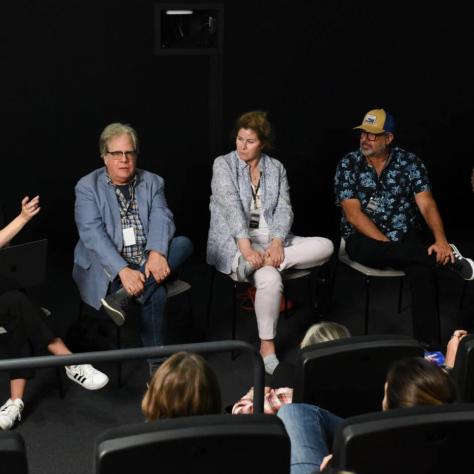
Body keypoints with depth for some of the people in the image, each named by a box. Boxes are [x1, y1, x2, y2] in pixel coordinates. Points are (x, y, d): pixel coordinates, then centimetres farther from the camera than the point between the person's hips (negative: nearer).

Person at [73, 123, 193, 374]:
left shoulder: (153, 182, 11)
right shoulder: (87, 187, 0)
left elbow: (161, 220, -6)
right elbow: (93, 234, -14)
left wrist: (156, 253, -29)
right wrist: (123, 270, -29)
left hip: (146, 261, 5)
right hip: (107, 267, -4)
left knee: (184, 243, -26)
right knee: (155, 292, -32)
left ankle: (122, 297, -34)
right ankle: (157, 363, -24)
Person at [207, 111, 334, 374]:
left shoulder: (276, 168, 11)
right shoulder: (223, 165, -1)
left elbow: (284, 210, 1)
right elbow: (231, 206, -15)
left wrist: (277, 244, -18)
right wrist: (246, 246, -29)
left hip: (271, 239, 5)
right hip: (234, 242, -5)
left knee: (325, 246, -18)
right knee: (270, 278, -35)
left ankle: (258, 263, -29)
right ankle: (267, 348, -21)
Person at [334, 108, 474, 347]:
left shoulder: (409, 162, 0)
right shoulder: (348, 165, -3)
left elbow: (427, 204, -8)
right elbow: (353, 214, -10)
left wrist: (441, 240, -27)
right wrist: (387, 245, -20)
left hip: (405, 236, 0)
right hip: (365, 238, 0)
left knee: (421, 269, -31)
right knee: (369, 251, -37)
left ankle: (428, 345, -33)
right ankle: (448, 257, -27)